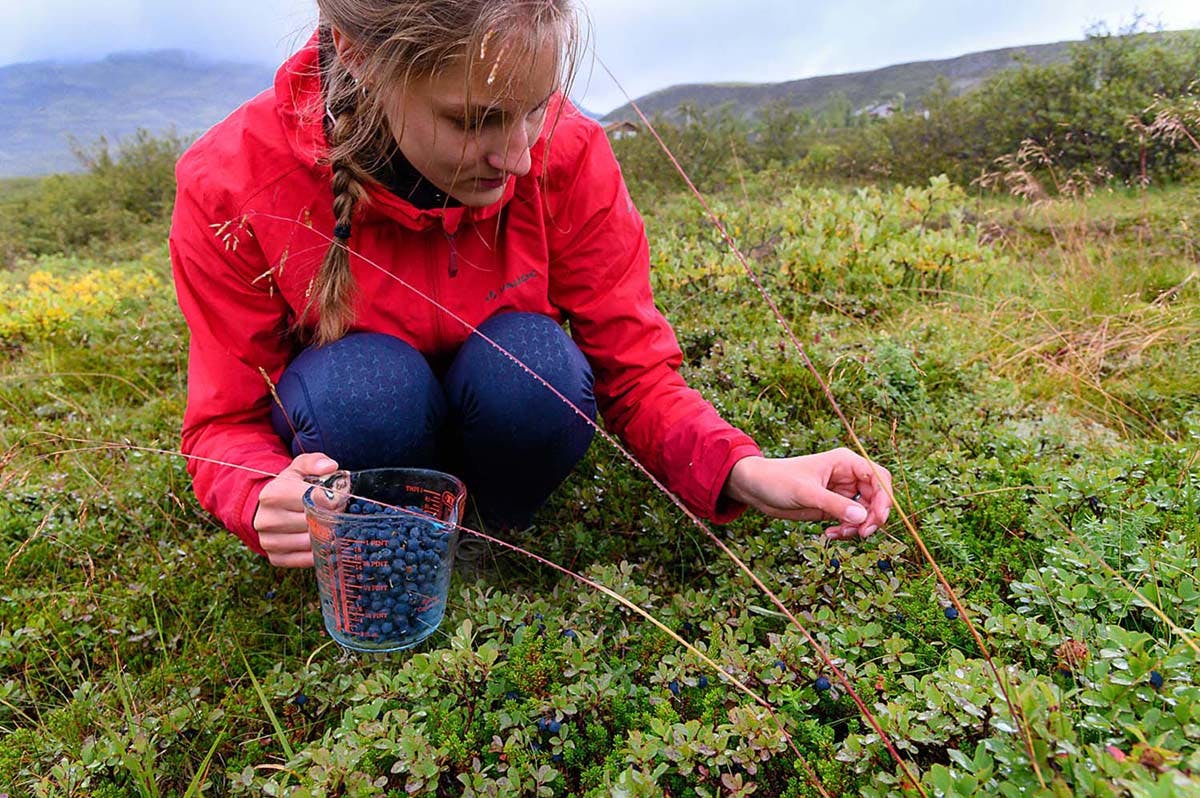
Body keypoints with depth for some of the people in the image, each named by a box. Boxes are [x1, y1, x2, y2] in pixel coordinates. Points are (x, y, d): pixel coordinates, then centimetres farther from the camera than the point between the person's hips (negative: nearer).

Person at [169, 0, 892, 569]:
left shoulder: (569, 157, -22)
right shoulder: (231, 189, -24)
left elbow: (636, 372, -17)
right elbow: (227, 421, -16)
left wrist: (744, 471, -36)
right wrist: (266, 502, -40)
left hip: (506, 400, 1)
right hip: (343, 421, 0)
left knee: (533, 359, -33)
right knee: (365, 379, -35)